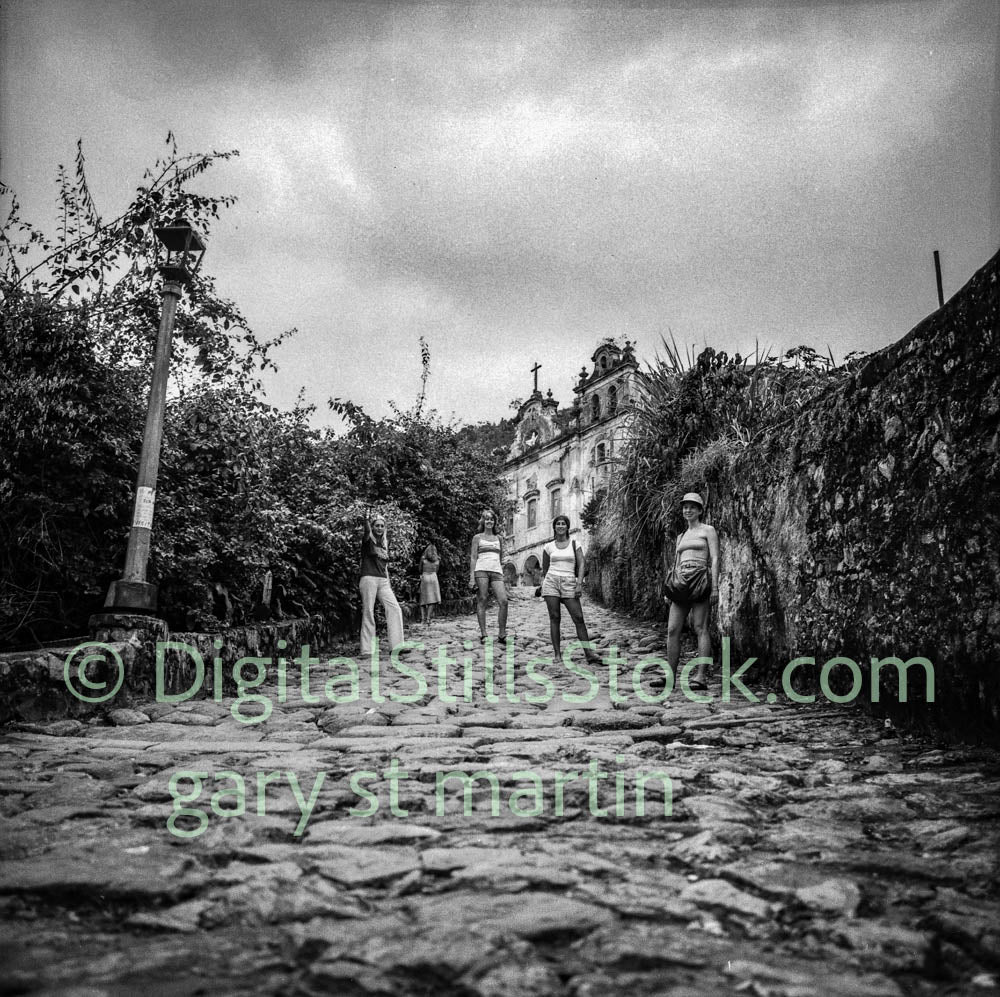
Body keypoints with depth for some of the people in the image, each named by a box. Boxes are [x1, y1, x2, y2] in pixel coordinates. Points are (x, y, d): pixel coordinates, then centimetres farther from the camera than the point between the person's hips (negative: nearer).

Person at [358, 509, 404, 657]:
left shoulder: (385, 543, 18)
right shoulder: (368, 540, 2)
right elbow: (366, 530, -22)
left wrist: (388, 583, 14)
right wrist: (366, 519, -43)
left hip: (383, 581, 6)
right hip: (369, 579, -5)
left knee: (395, 609, -6)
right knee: (368, 613, -5)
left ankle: (396, 645, -4)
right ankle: (367, 649, -2)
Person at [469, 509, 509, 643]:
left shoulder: (499, 538, 19)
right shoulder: (478, 537, 10)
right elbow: (473, 558, 5)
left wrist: (503, 577, 16)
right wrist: (472, 577, -6)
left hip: (496, 572, 2)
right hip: (481, 570, -2)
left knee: (503, 601, -13)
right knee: (482, 601, -6)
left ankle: (502, 634, -8)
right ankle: (483, 634, -3)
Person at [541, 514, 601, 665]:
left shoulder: (574, 544, 8)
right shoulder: (548, 547, 11)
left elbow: (581, 565, 1)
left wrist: (579, 584, -11)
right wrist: (542, 586, 13)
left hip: (569, 583, -1)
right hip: (551, 582, 1)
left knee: (578, 617, -8)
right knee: (554, 618, -4)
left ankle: (589, 653, -7)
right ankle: (557, 654, -2)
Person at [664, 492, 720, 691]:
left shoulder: (708, 530, 6)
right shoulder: (681, 537, 24)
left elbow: (715, 559, -3)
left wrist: (715, 586, -13)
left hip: (700, 580, -6)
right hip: (681, 583, 6)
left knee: (700, 629, -11)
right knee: (672, 630, -1)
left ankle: (700, 677, -14)